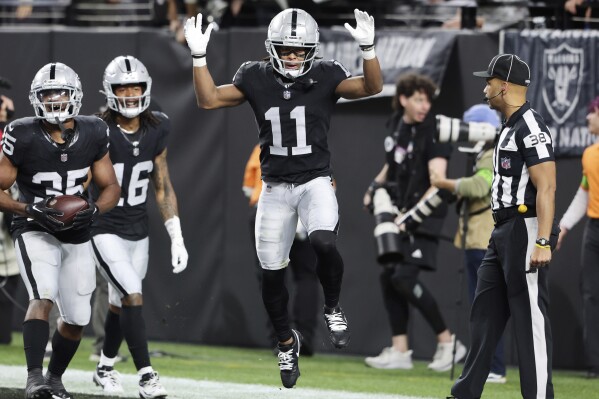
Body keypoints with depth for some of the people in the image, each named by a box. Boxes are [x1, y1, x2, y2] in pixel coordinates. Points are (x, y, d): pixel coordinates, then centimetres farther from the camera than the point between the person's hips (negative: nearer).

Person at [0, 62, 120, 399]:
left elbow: (111, 187, 5)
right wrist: (31, 210, -25)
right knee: (43, 298, -28)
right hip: (36, 233, -4)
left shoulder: (93, 135, -4)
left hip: (77, 238, 5)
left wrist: (94, 209, -16)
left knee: (77, 319, 10)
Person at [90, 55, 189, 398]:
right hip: (105, 231, -5)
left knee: (119, 304, 15)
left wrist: (177, 237, 4)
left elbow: (163, 187, 7)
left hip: (138, 232, 5)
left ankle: (105, 367, 35)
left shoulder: (156, 131, 0)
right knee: (133, 298, -16)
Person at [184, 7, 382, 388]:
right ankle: (287, 341, 31)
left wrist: (368, 48, -33)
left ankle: (333, 308, -3)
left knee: (324, 243, -31)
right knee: (272, 273, 7)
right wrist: (199, 56, -12)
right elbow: (209, 100, -1)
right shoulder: (255, 78, -1)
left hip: (315, 181, -3)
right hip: (275, 188, 3)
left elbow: (372, 87, -18)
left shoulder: (325, 76, -6)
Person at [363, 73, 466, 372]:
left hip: (423, 216, -8)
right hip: (399, 213, 8)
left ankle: (447, 341, -6)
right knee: (388, 277, 5)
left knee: (404, 278, -16)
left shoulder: (432, 134, -15)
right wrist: (375, 186, 13)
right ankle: (399, 350, 11)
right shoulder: (396, 125, 7)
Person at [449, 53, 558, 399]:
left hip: (526, 229, -11)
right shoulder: (510, 127, 18)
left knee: (531, 316, -9)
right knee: (485, 313, 13)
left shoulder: (530, 126, -14)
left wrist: (543, 241, -28)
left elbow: (546, 186, -21)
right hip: (503, 233, 11)